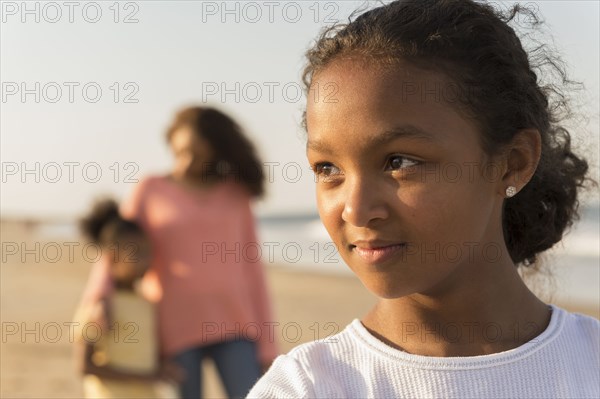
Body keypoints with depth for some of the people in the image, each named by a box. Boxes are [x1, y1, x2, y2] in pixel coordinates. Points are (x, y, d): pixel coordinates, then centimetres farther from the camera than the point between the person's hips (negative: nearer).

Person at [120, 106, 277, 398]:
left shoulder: (236, 193, 10)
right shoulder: (151, 190, 7)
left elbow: (251, 266, 10)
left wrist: (266, 343, 6)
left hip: (232, 322, 1)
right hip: (176, 327, -1)